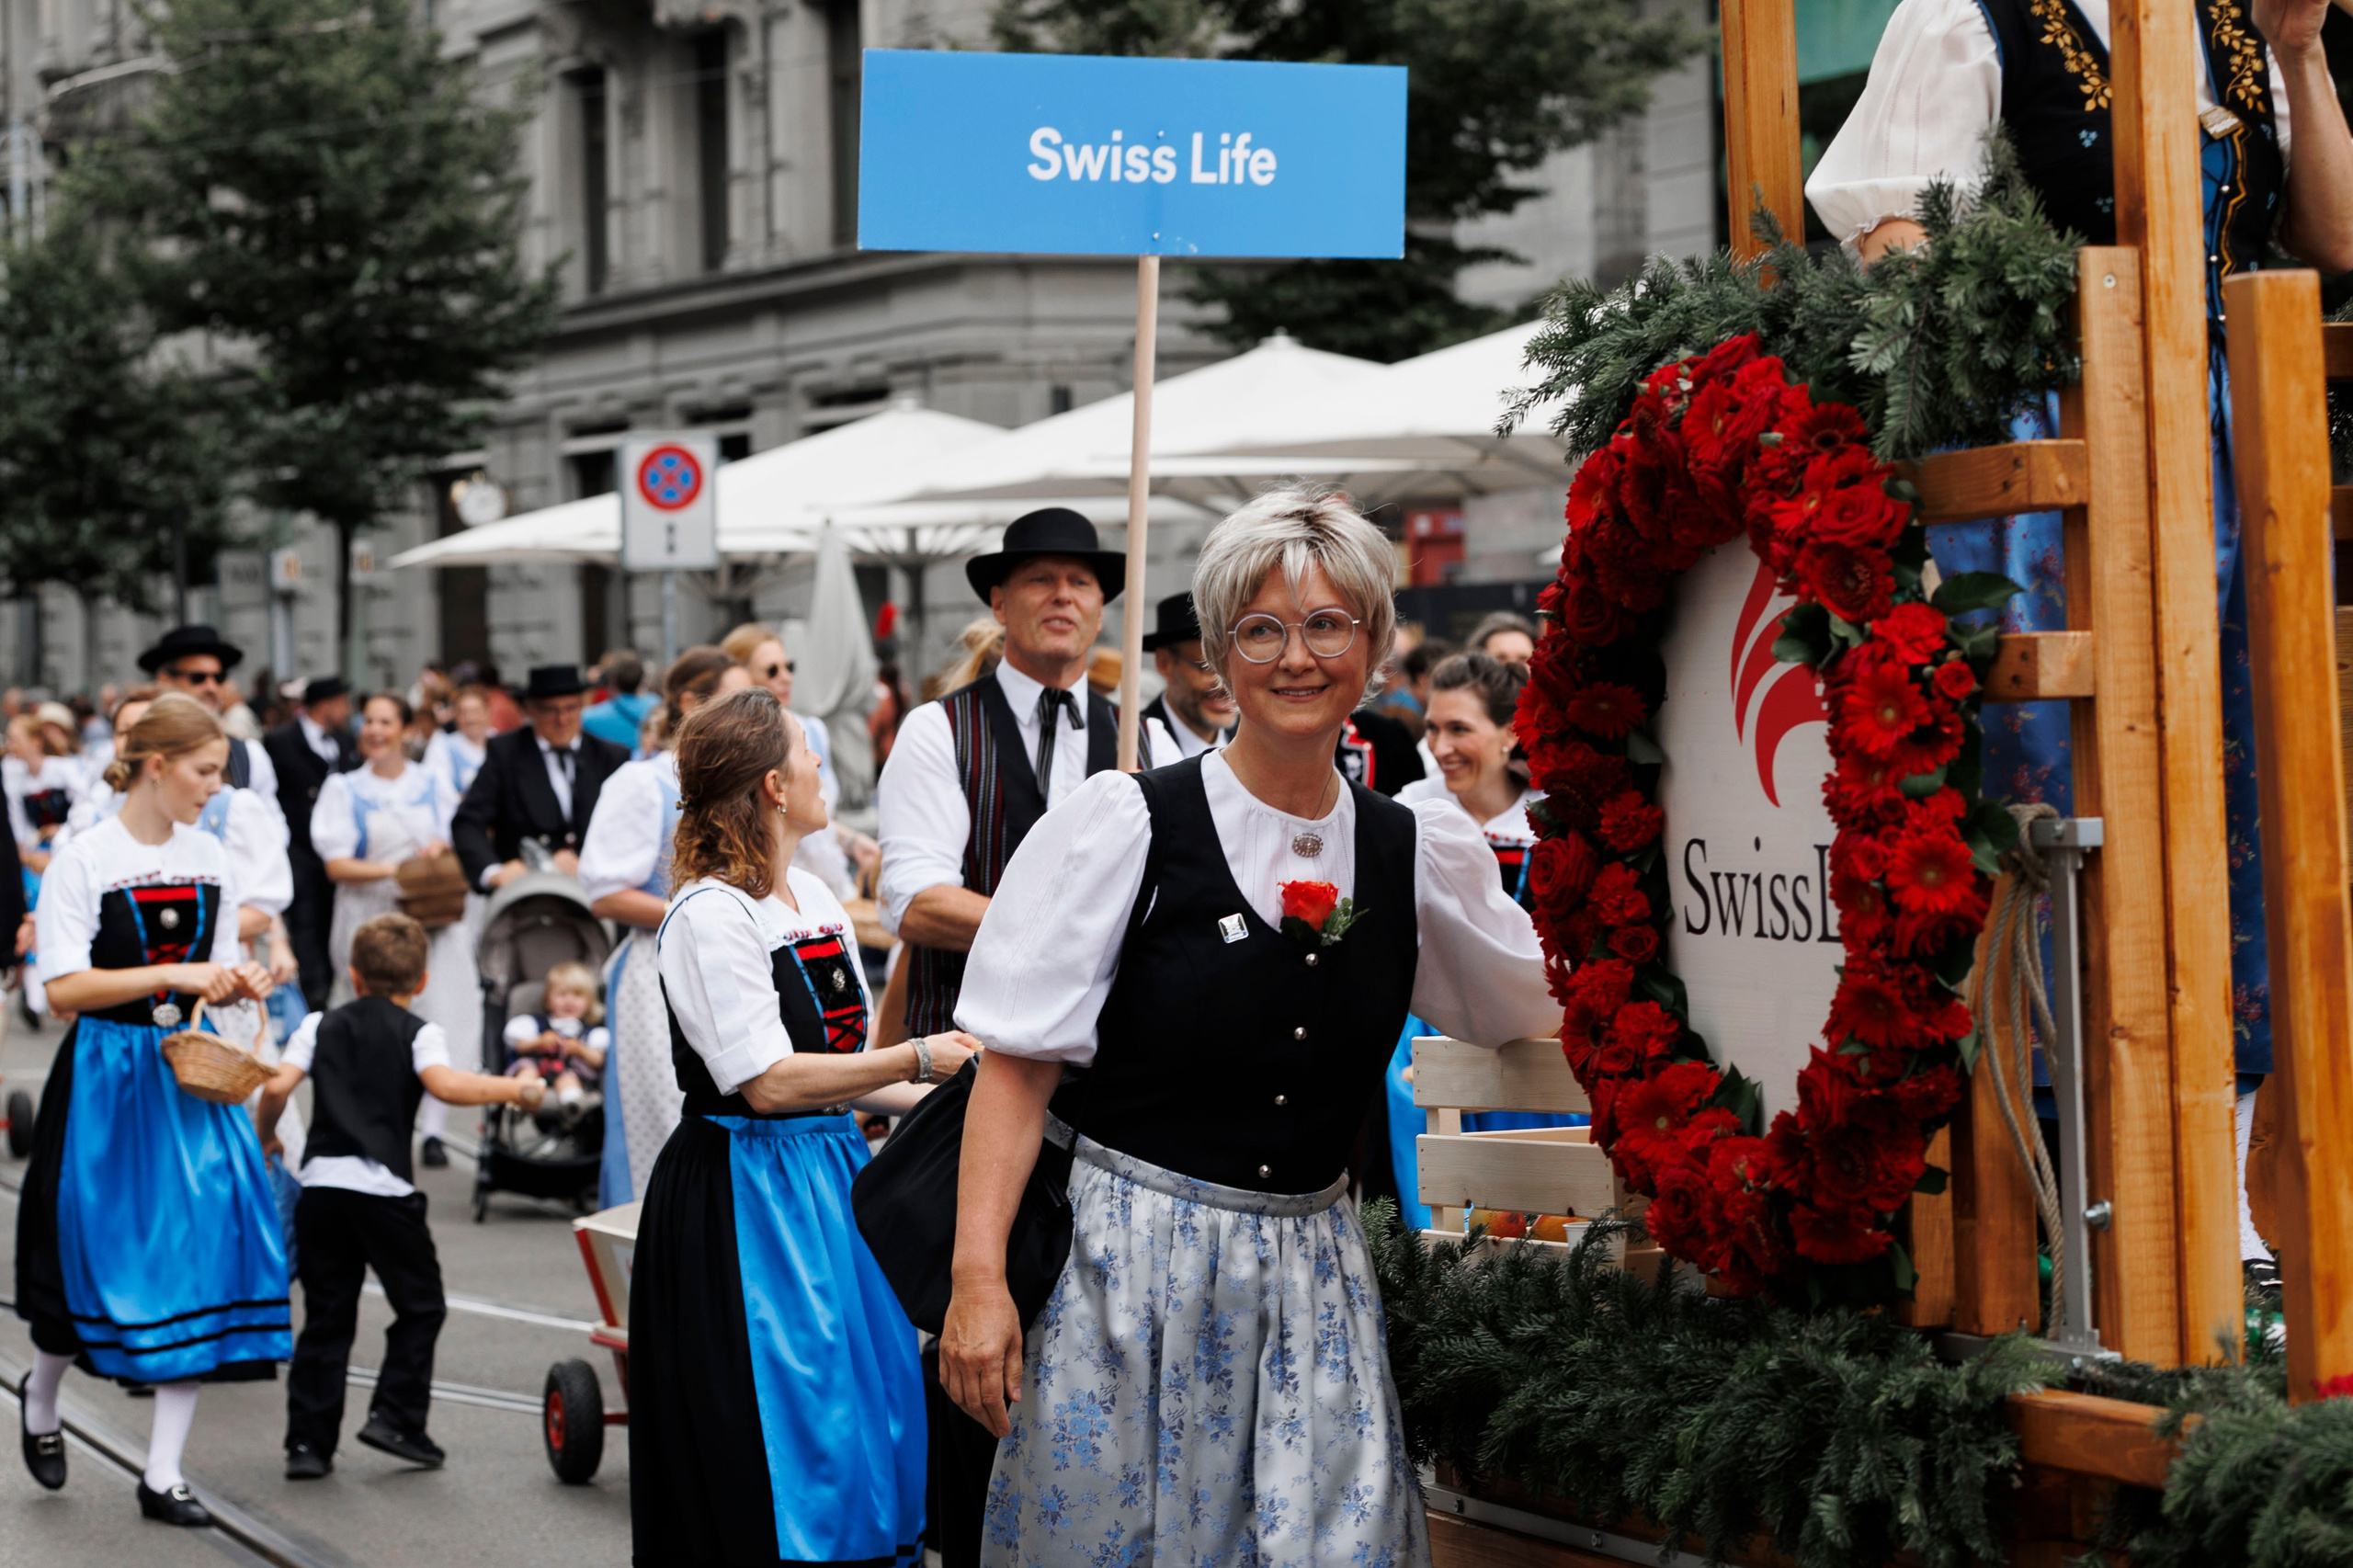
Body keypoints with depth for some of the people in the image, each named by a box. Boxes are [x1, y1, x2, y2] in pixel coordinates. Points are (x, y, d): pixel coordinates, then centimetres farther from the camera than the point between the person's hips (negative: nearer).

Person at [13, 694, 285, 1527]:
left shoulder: (211, 857, 7)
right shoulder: (84, 860, -10)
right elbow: (64, 988, -15)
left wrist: (237, 983, -7)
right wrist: (174, 975, -23)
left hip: (190, 1072, 5)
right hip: (108, 1075, -5)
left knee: (199, 1253, -3)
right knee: (93, 1260, 3)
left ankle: (163, 1473, 3)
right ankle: (40, 1396, 37)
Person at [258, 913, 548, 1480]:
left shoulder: (321, 1026, 13)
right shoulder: (419, 1033, 3)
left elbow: (277, 1085, 1)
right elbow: (444, 1085, -17)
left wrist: (265, 1136, 19)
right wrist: (513, 1089, -6)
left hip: (320, 1182, 4)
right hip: (384, 1188, -4)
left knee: (326, 1316, 9)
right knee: (420, 1305, 12)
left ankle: (309, 1441, 5)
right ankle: (395, 1417, 2)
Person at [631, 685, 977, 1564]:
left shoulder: (817, 899, 12)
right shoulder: (710, 915, -14)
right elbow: (767, 1081, -19)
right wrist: (916, 1059, -16)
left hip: (830, 1182, 8)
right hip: (743, 1202, -8)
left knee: (859, 1431, 9)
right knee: (771, 1464, -5)